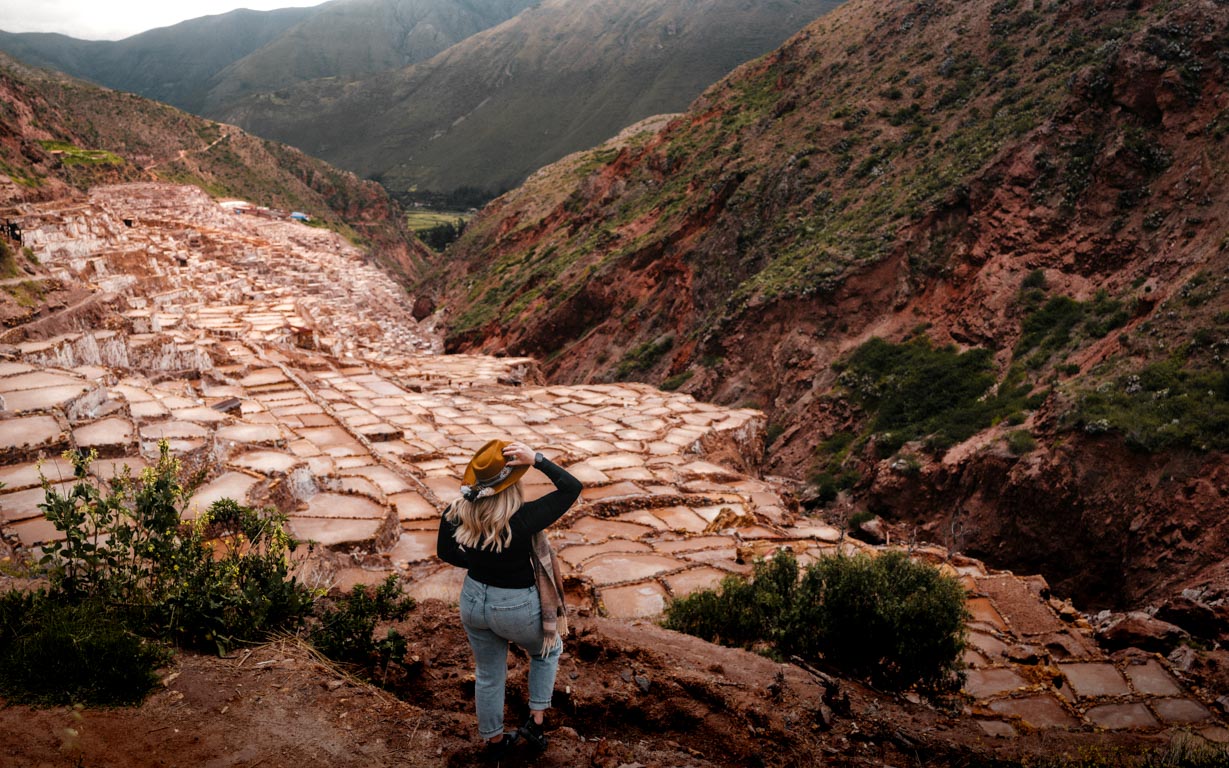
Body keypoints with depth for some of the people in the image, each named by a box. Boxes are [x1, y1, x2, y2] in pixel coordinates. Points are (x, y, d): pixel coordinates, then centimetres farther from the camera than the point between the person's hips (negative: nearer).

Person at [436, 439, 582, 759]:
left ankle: (493, 740, 45)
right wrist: (537, 459, -28)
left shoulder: (457, 512, -16)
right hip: (518, 608, -4)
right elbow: (572, 487, -24)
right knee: (548, 649, 29)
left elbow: (446, 553, 2)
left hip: (474, 600, 4)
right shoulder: (523, 518, -32)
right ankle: (536, 721, 29)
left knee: (488, 673, 26)